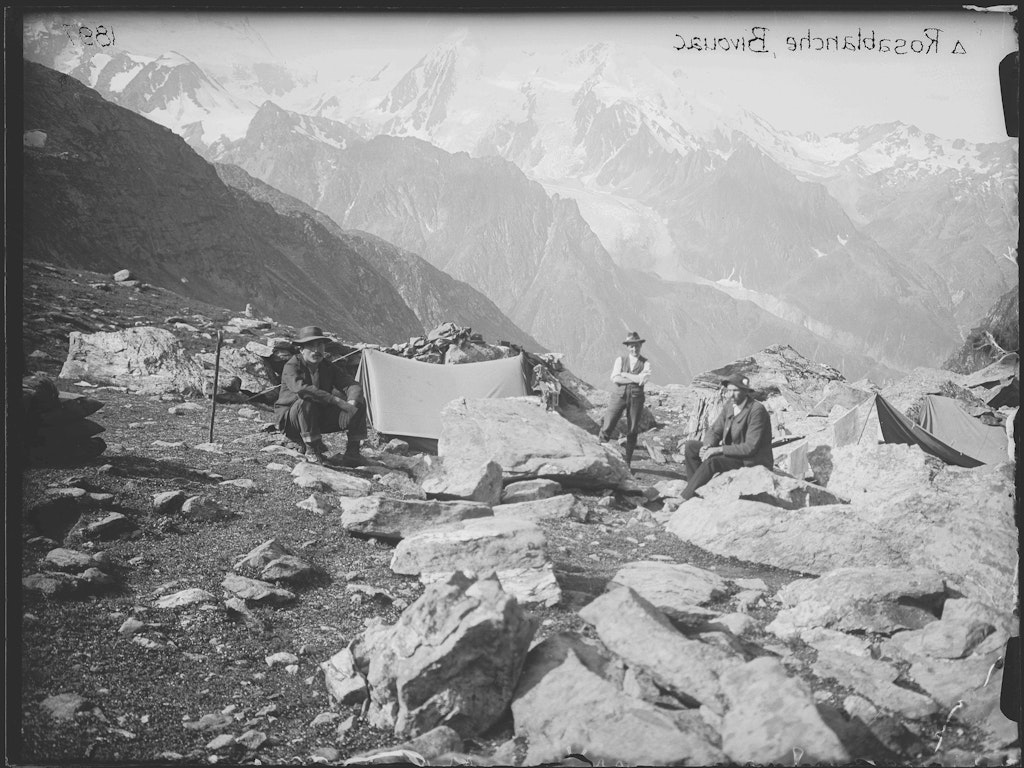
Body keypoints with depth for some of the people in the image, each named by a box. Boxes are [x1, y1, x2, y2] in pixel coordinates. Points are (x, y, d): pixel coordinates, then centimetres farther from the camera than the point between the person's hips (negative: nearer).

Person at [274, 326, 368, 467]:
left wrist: (352, 402, -33)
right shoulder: (291, 367, -18)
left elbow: (353, 386, -8)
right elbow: (301, 388, -38)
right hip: (290, 421, -5)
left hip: (319, 418, 5)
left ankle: (352, 453, -10)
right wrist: (337, 400, -41)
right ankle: (311, 451, -27)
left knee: (358, 407, -11)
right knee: (305, 401, -39)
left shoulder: (328, 368, 0)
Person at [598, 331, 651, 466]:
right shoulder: (620, 359, 7)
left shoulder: (645, 363, 6)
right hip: (619, 395, 0)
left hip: (636, 398, 0)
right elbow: (614, 378, -7)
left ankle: (627, 462, 13)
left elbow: (643, 380, -11)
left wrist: (625, 375, -7)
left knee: (632, 432, 4)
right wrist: (635, 379, -11)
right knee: (607, 427, -8)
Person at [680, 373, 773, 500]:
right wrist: (708, 446, -15)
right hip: (734, 455, 9)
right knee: (690, 446, -3)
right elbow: (714, 431, 9)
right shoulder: (730, 405, 4)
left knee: (711, 462, -32)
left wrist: (718, 449, -27)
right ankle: (699, 490, -8)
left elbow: (750, 448, -25)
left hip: (753, 464, -8)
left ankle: (685, 499, -22)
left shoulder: (757, 410, -21)